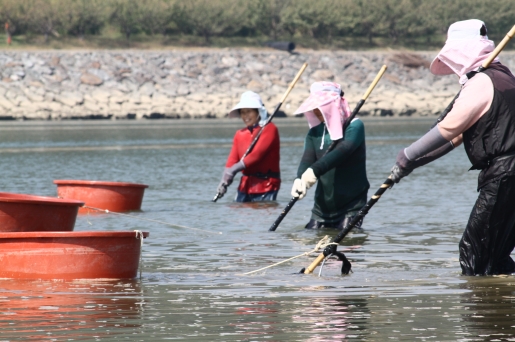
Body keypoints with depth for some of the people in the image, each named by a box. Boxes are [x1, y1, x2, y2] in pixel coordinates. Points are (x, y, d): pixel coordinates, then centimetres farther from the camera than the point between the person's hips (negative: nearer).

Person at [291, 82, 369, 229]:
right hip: (322, 206, 5)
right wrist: (299, 179, -30)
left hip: (351, 205, -5)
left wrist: (315, 170, -41)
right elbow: (307, 158, -7)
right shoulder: (315, 132, 8)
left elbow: (342, 151, -27)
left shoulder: (354, 126, -9)